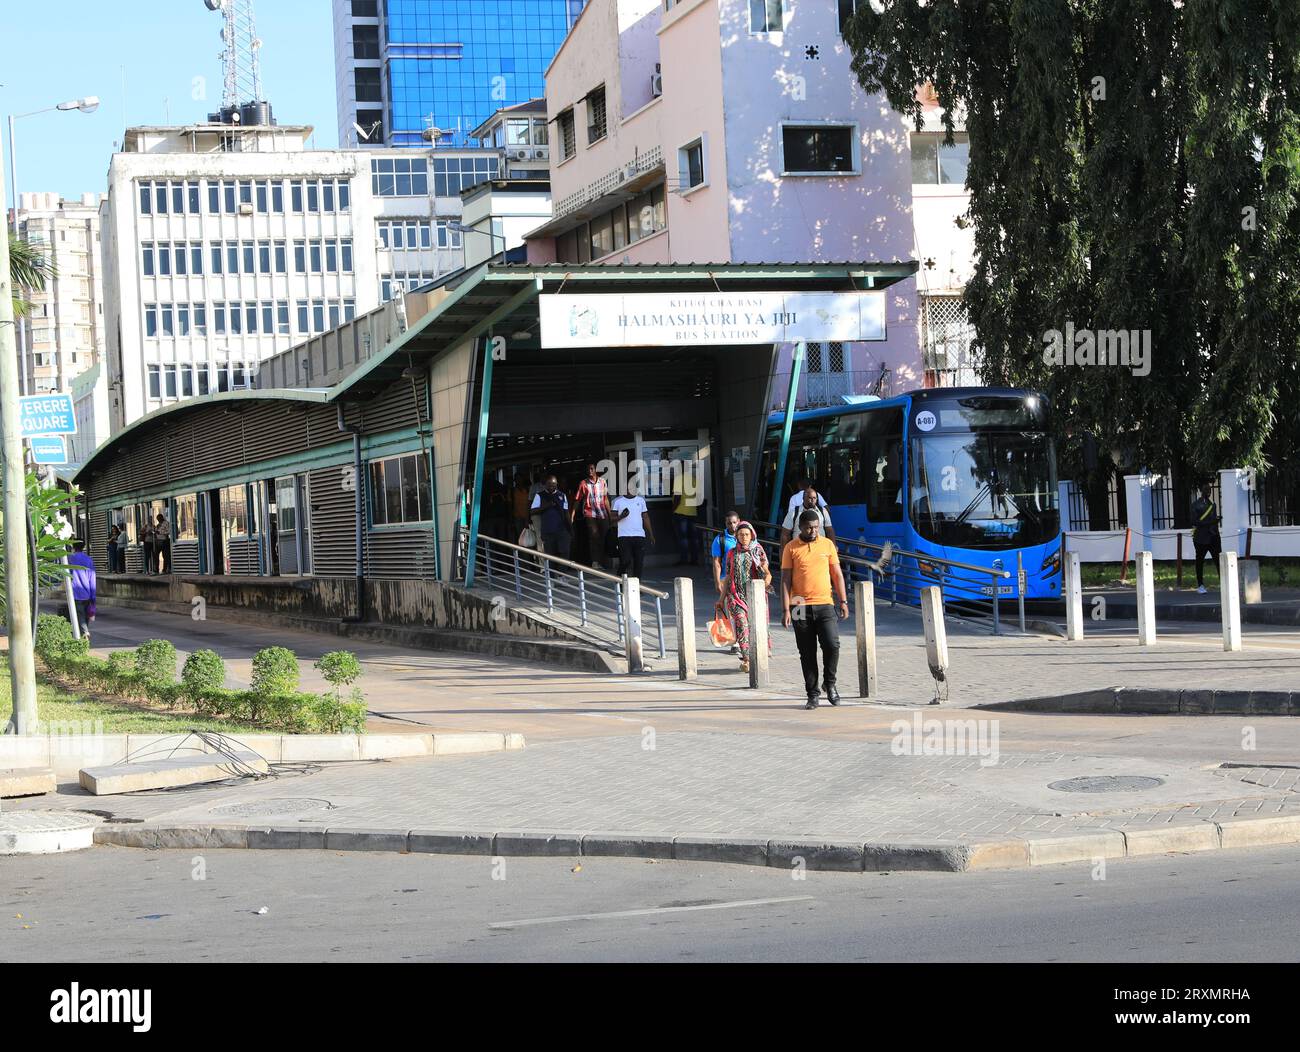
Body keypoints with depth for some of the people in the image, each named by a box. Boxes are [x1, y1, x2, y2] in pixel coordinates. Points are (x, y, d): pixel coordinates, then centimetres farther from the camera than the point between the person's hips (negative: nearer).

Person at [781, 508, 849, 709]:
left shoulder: (827, 545, 8)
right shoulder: (791, 548, 2)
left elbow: (837, 575, 12)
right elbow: (785, 580, 0)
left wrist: (843, 601, 4)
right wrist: (786, 610, -7)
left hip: (824, 604, 1)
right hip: (800, 608, -1)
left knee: (832, 644, -12)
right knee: (807, 653, 2)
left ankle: (829, 683, 11)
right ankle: (812, 694, 11)